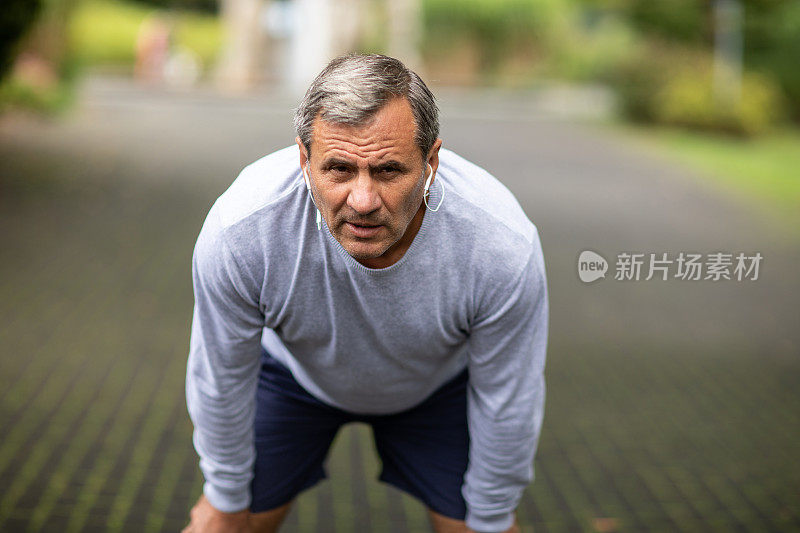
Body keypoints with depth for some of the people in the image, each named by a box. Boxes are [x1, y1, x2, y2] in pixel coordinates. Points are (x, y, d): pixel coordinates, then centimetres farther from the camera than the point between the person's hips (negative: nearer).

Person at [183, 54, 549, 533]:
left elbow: (506, 404, -19)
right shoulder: (237, 231, -37)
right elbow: (221, 381, -19)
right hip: (293, 369, 0)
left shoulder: (504, 247, -37)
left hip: (439, 381, 0)